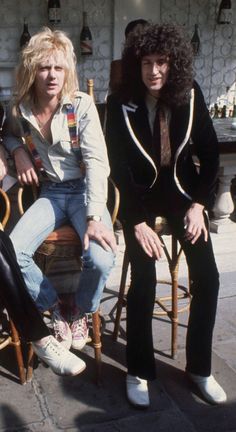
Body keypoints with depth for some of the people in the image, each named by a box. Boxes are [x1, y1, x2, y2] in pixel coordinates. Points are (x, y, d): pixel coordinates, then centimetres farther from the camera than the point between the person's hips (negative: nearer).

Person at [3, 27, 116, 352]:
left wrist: (94, 218, -29)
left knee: (101, 259, -29)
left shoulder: (82, 104, -11)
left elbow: (97, 162, -18)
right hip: (50, 194, 3)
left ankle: (81, 311, 7)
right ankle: (55, 309, 6)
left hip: (84, 191, -3)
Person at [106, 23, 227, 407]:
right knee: (144, 280, -18)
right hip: (140, 194, -2)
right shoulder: (121, 103, -13)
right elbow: (118, 168, -14)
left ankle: (199, 367, 11)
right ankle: (139, 371, 5)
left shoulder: (190, 95, -7)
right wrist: (138, 222, -19)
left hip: (182, 190, 3)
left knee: (207, 277, -10)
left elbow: (210, 153, 0)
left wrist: (199, 205, -8)